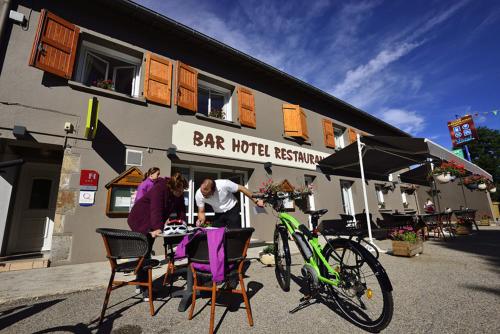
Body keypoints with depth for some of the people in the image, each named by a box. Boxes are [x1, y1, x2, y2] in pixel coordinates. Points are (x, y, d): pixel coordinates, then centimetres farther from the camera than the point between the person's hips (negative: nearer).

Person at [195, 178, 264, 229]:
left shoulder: (224, 184, -31)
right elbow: (201, 212, -8)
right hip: (218, 214, 4)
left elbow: (241, 189, -18)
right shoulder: (198, 195, -20)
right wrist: (201, 220, -31)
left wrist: (255, 201, -11)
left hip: (232, 210, -3)